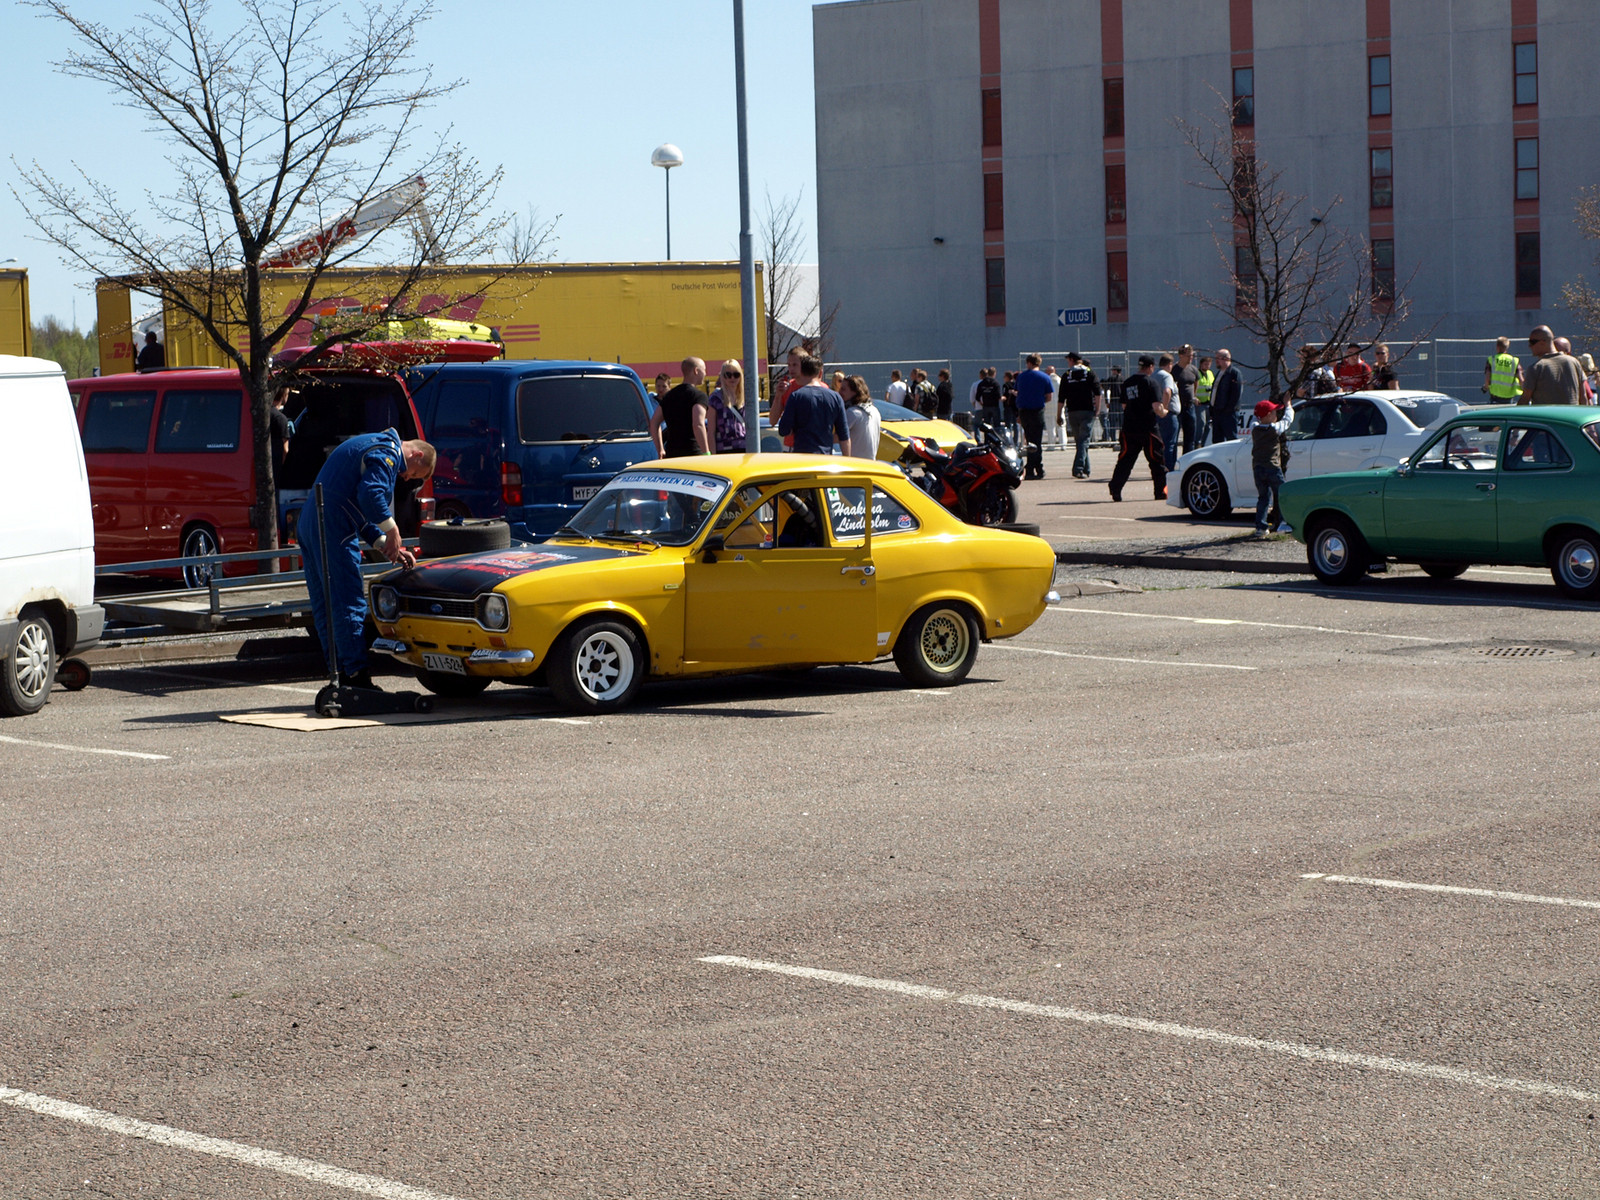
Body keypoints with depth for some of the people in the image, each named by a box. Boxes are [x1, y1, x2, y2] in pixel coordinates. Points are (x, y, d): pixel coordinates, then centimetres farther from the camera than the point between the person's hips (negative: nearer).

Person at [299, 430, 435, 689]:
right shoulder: (387, 454, -7)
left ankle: (340, 678, 18)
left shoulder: (371, 446, 26)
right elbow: (370, 494, -24)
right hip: (334, 532, -11)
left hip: (309, 527, 11)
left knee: (325, 607, 12)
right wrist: (392, 531, -13)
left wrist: (385, 545, 18)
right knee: (350, 605, -9)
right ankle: (357, 677, -10)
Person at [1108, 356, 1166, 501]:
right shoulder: (1150, 382, -9)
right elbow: (1156, 406, -14)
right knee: (1157, 459, 6)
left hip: (1129, 428, 5)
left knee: (1125, 460, 8)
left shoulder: (1127, 383, 9)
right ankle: (1161, 491, 9)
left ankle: (1115, 490, 0)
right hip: (1148, 428, -5)